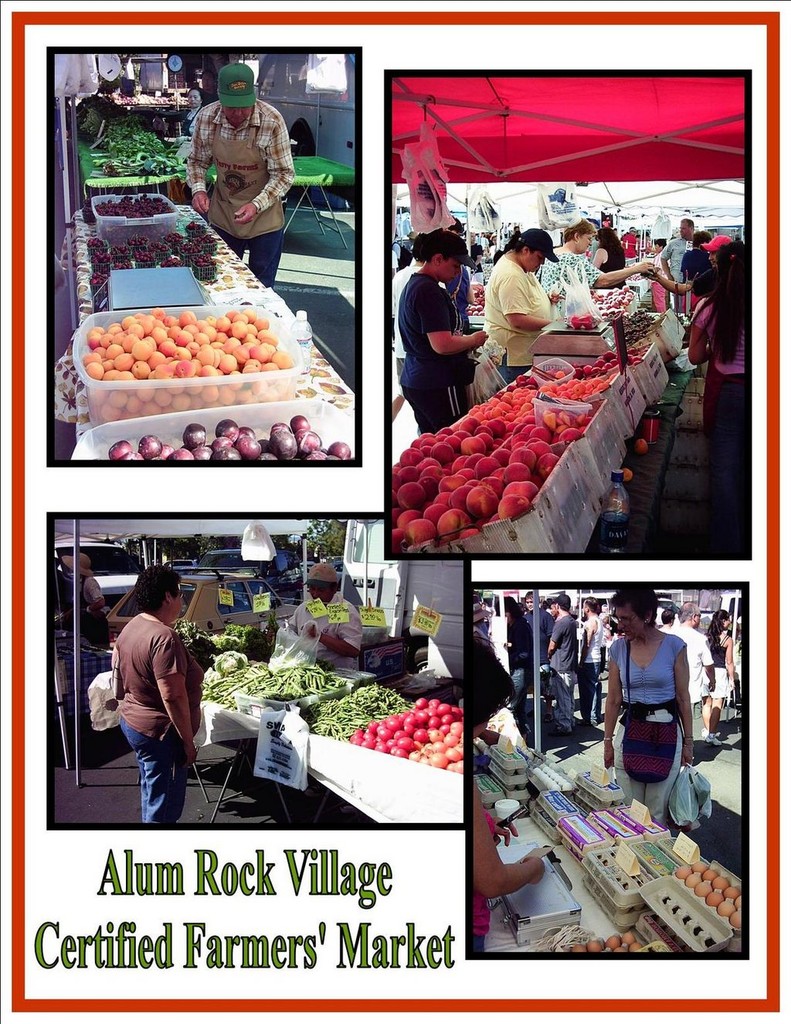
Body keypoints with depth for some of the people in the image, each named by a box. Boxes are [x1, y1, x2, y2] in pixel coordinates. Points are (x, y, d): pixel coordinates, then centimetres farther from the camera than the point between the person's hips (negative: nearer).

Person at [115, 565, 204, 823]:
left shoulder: (130, 628, 3)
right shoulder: (164, 638, -26)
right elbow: (173, 697, -28)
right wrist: (188, 741, -21)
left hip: (132, 722, 10)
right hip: (160, 732, -10)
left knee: (152, 795, 25)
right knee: (164, 809, 2)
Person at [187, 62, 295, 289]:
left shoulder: (272, 122, -22)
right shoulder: (206, 117, -12)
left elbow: (283, 174, -17)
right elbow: (197, 160, 4)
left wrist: (257, 205, -29)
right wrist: (198, 189, -16)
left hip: (264, 218, -3)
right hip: (222, 216, 3)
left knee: (261, 288, 9)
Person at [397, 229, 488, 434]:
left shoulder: (413, 284, 15)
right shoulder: (429, 291, -17)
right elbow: (442, 345, -24)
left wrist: (466, 340, 13)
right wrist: (473, 340, -7)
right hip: (438, 385, -10)